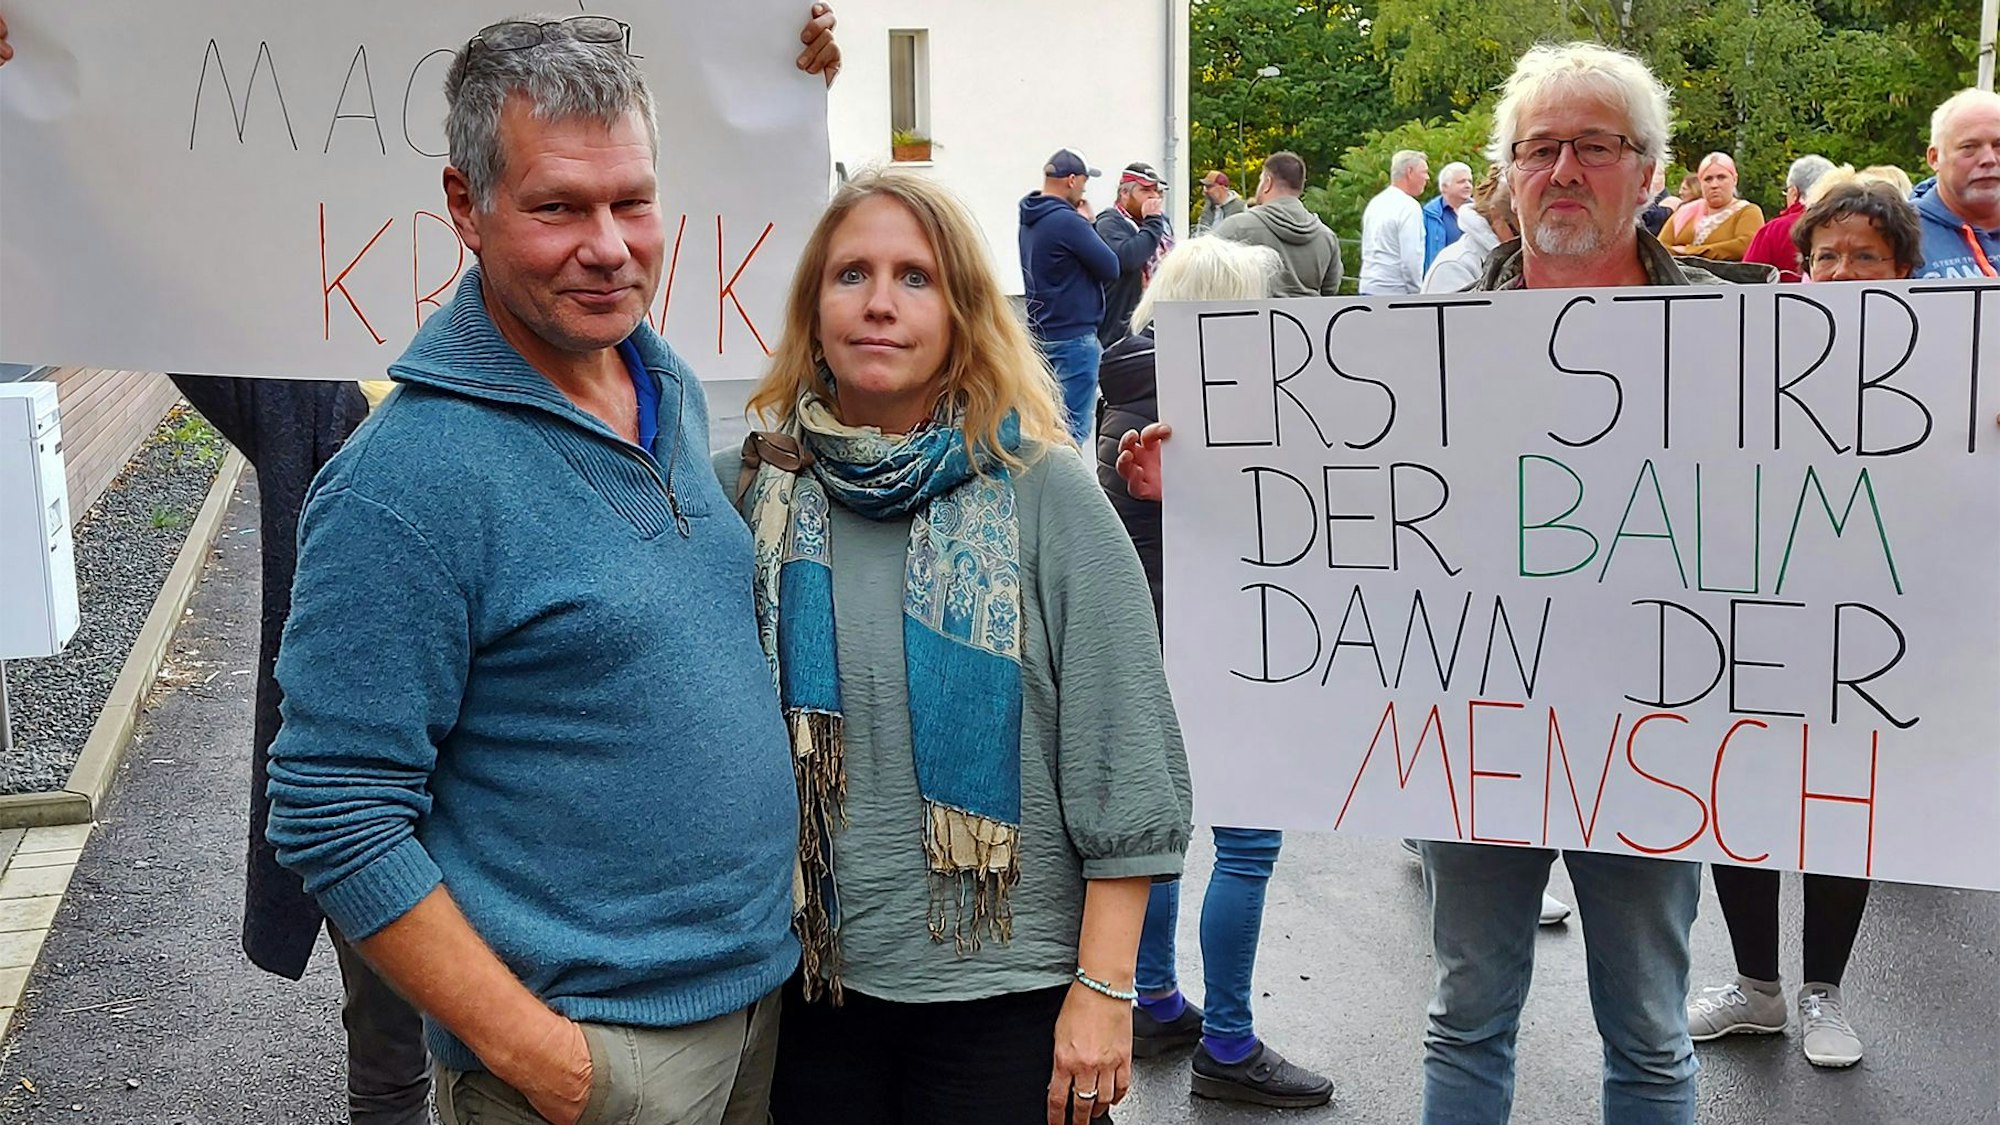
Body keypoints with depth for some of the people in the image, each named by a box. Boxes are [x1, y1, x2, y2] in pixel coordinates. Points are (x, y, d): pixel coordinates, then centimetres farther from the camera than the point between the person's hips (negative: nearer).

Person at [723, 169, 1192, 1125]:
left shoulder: (1044, 491, -9)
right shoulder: (748, 491, 0)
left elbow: (1123, 763, -8)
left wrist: (1104, 986, -9)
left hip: (1006, 989, -2)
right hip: (811, 983, 3)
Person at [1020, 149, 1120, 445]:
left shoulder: (1029, 219, 10)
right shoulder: (1068, 221, -18)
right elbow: (1111, 268, -12)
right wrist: (1086, 224, -1)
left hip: (1041, 332, 9)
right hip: (1074, 336, -9)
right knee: (1075, 424, -6)